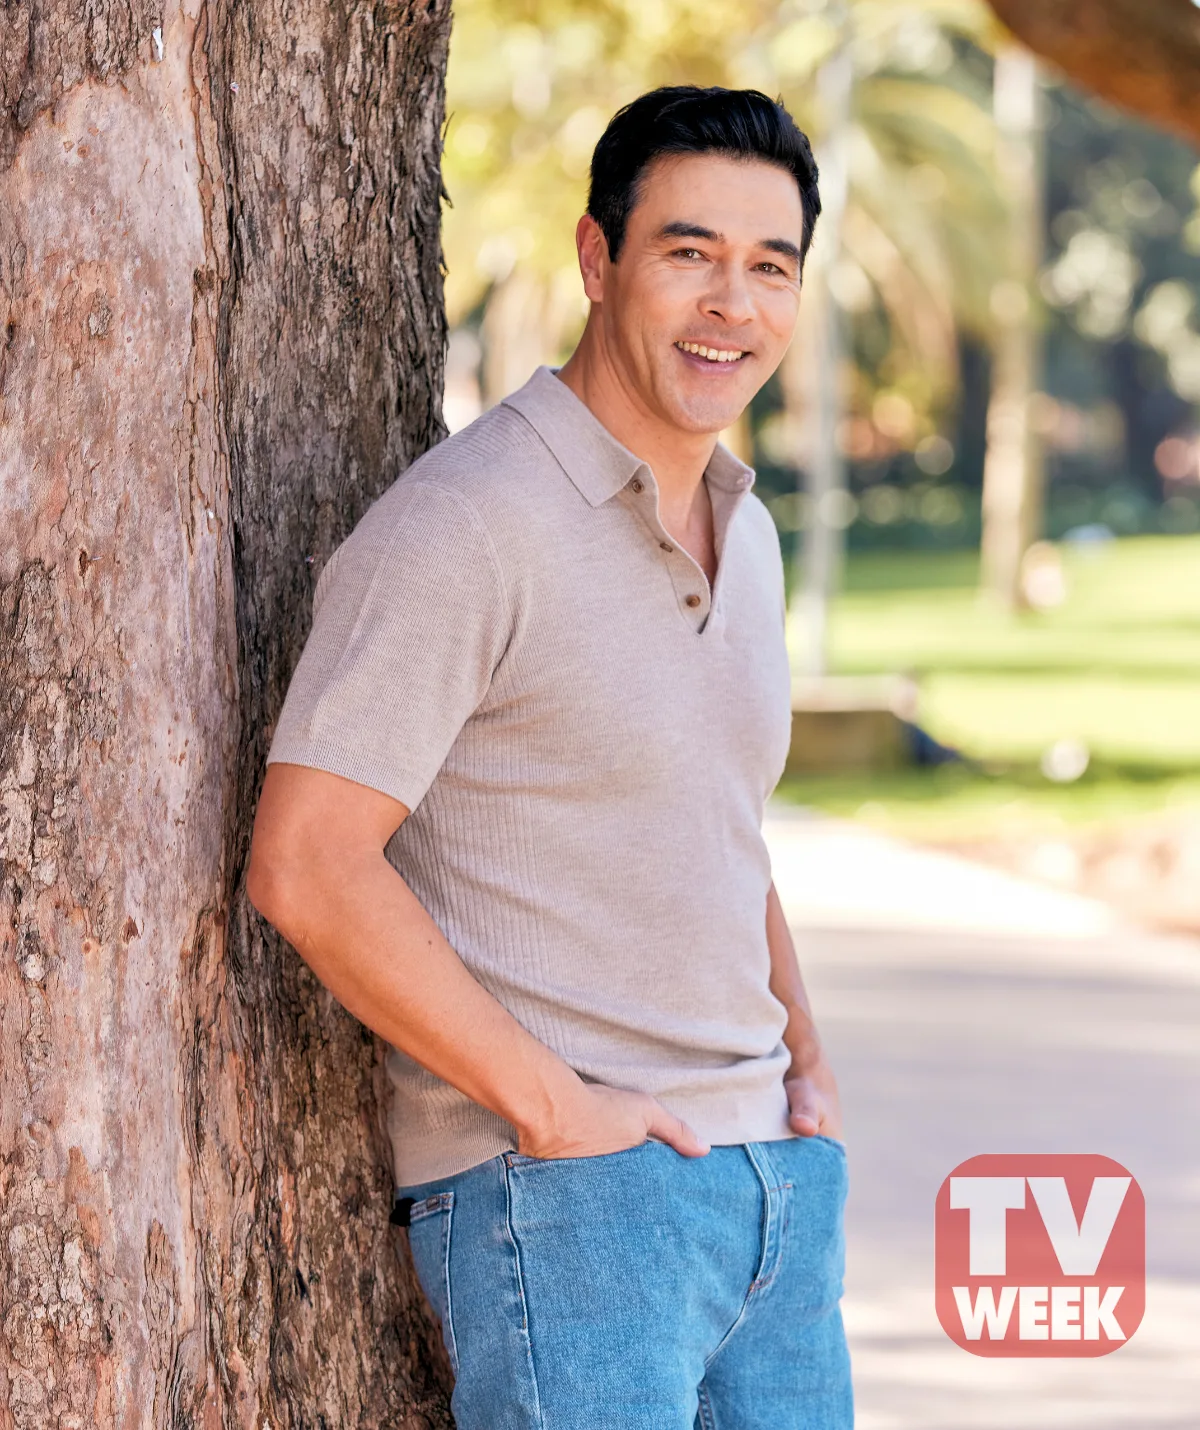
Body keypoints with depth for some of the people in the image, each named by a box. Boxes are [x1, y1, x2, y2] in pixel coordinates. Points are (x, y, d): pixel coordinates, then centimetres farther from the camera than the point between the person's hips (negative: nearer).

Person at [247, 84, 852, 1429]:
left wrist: (806, 1065, 12)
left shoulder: (744, 534, 15)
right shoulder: (466, 524, -12)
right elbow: (305, 865, -19)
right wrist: (547, 1104, -17)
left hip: (772, 1179, 8)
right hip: (564, 1200, -8)